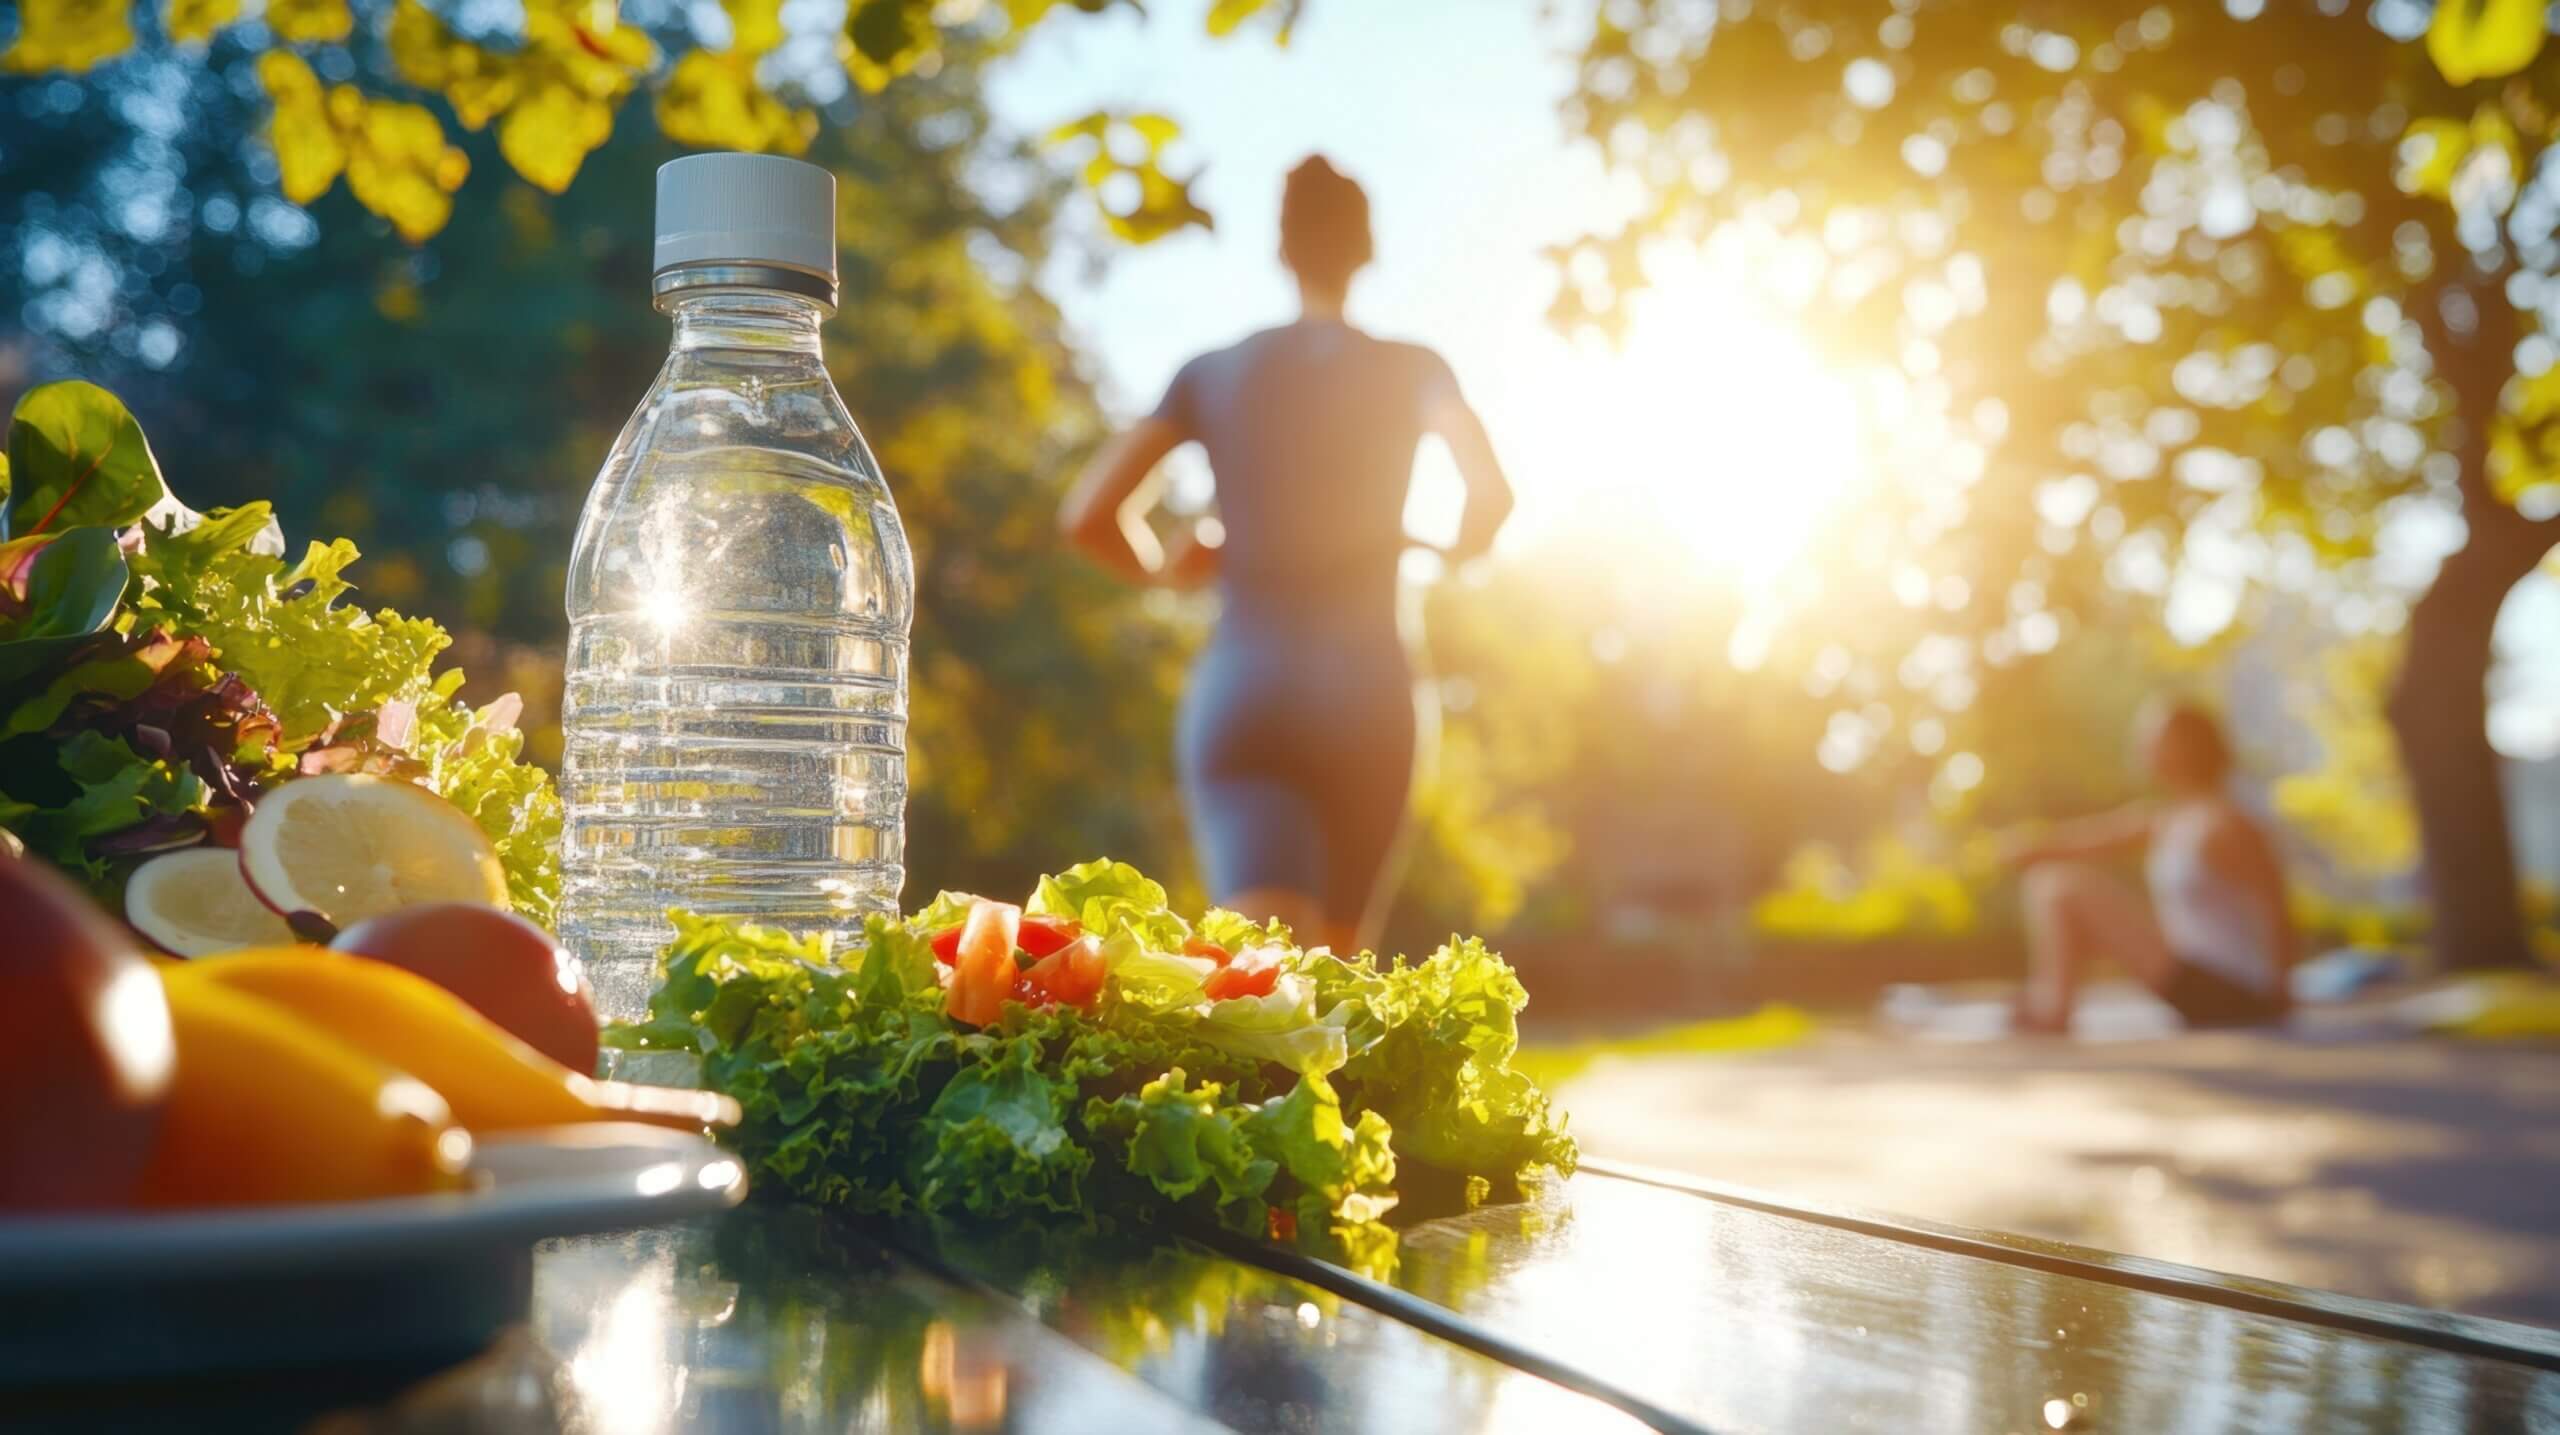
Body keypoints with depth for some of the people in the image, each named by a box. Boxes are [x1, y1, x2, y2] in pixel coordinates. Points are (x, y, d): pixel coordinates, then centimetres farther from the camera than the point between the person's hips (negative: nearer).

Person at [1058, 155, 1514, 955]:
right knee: (1337, 966, 18)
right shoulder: (1411, 370, 4)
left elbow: (1089, 515, -1)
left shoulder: (1209, 375, 8)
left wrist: (1162, 569, 19)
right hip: (1368, 692, 0)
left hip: (1237, 694, 0)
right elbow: (1491, 491, -13)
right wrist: (1458, 554, 9)